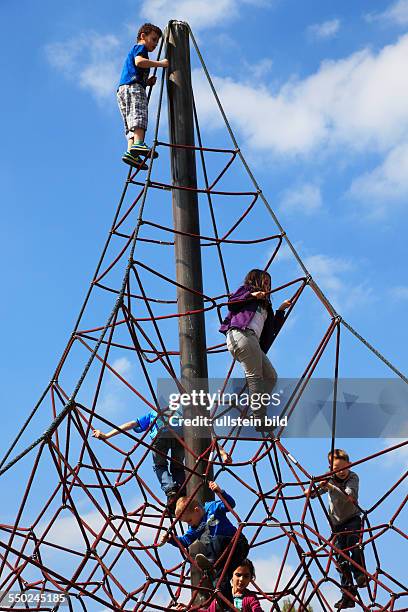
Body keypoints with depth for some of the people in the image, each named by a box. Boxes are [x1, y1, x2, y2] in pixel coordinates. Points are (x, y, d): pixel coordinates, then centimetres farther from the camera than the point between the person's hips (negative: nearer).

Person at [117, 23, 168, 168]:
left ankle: (131, 152, -19)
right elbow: (139, 61, -15)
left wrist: (147, 81, 19)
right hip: (133, 87, -9)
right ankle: (138, 144, -45)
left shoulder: (133, 50, 37)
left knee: (131, 124, -4)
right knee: (139, 117, -26)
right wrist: (160, 63, -9)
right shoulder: (140, 47, 9)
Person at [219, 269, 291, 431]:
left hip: (253, 341, 9)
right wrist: (251, 295, -8)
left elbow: (273, 329, 29)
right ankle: (260, 420, -18)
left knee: (271, 376, 2)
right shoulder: (246, 289, 17)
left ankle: (258, 414, -3)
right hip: (240, 334, -9)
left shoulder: (264, 305, 35)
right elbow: (231, 303, 0)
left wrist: (281, 310, 27)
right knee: (255, 377, -14)